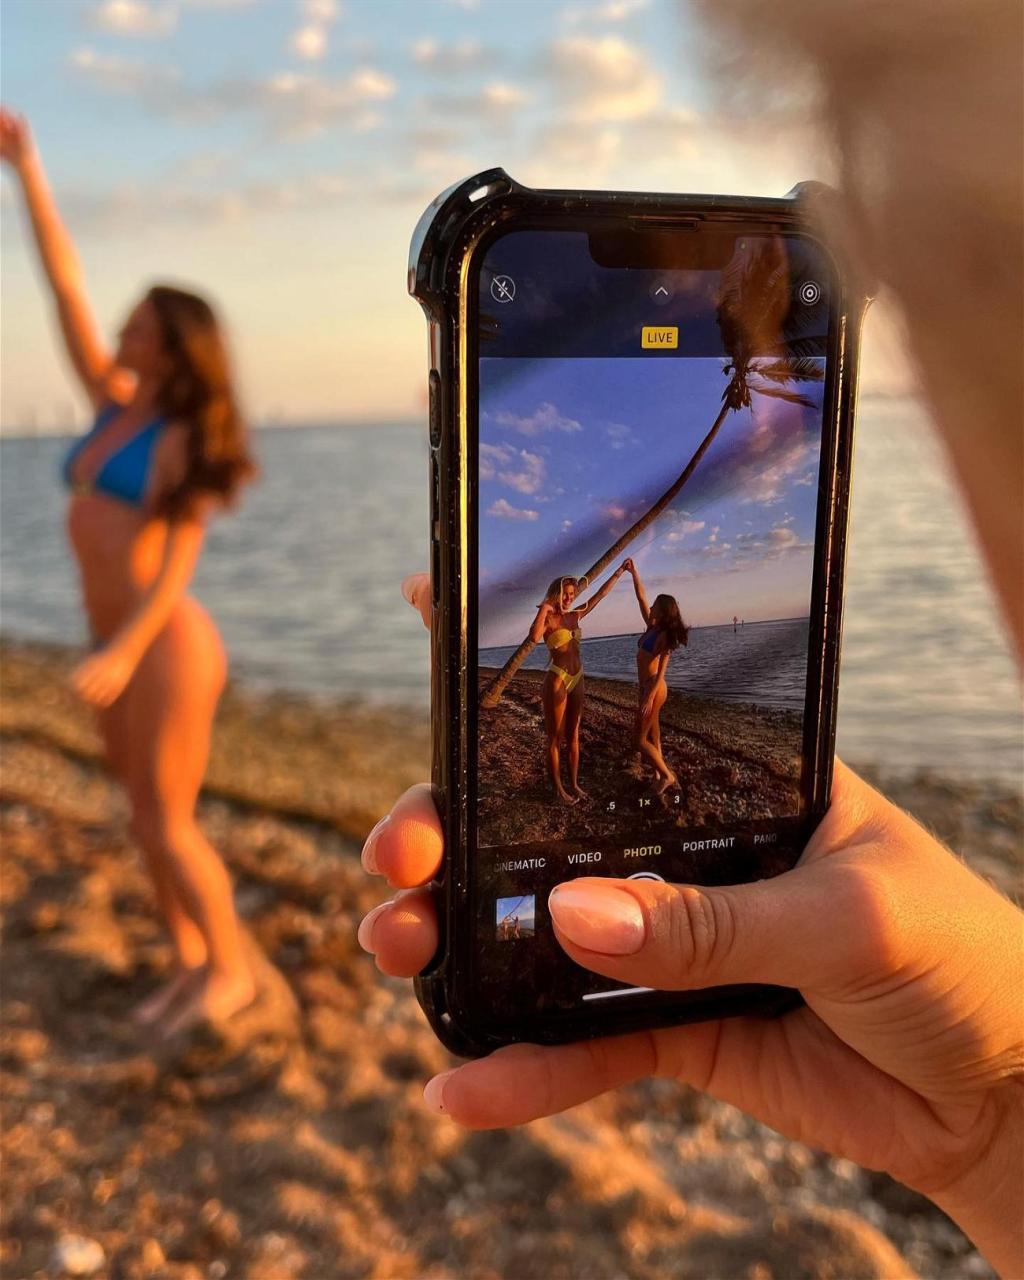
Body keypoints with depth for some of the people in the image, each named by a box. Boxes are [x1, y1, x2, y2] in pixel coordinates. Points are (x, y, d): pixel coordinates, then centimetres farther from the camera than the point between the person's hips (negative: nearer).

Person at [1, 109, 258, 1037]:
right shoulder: (116, 406, 10)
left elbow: (180, 560, -18)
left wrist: (123, 652, -30)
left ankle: (231, 970, 20)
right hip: (123, 650, 8)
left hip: (168, 650, -8)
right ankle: (191, 965, 30)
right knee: (149, 818, 14)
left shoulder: (183, 439, -10)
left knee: (168, 827, 0)